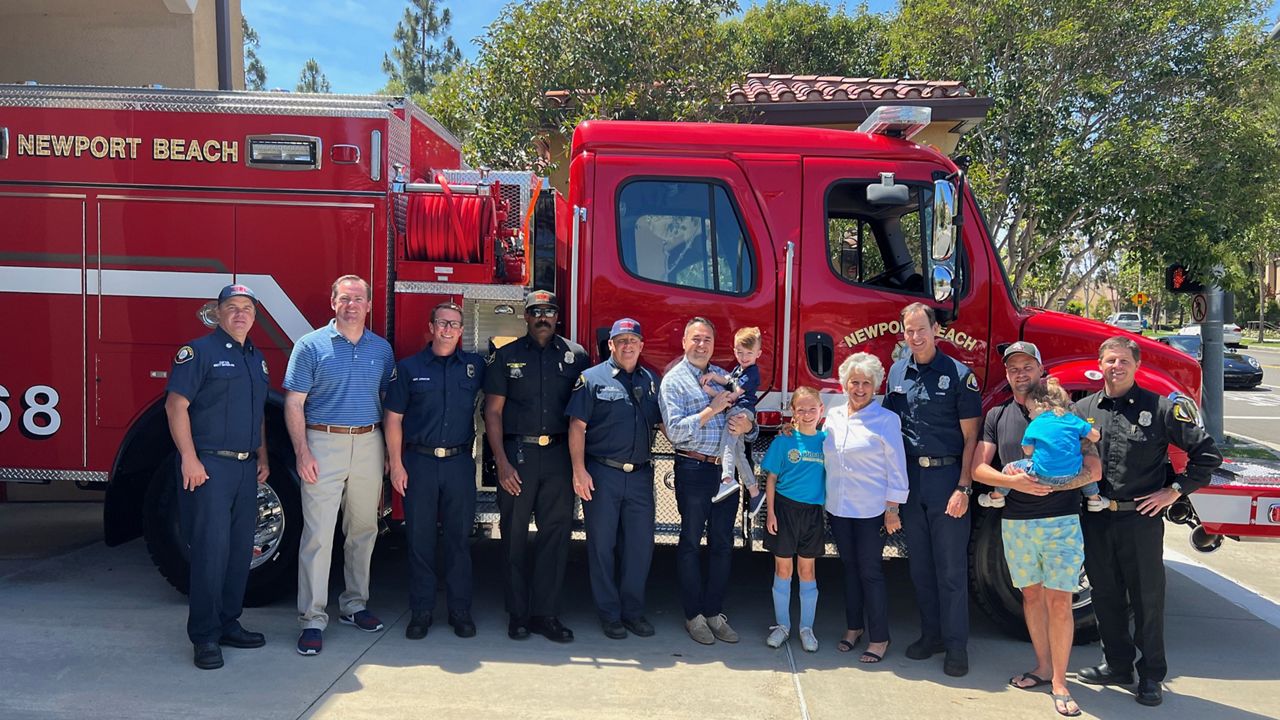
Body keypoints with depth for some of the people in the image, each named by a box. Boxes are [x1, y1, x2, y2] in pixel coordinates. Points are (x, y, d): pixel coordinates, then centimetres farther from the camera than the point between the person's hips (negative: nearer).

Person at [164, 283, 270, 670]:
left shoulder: (256, 358, 16)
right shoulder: (199, 351, -6)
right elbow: (176, 405, -12)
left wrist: (262, 458, 15)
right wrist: (189, 458, -18)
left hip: (246, 467, 7)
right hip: (209, 465, -7)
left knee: (240, 549, 10)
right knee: (210, 548, -7)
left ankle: (228, 623, 21)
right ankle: (204, 636, 2)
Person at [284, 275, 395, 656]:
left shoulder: (382, 349, 9)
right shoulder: (311, 345, -2)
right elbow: (294, 403, -4)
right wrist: (302, 452, -13)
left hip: (369, 446, 4)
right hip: (324, 443, -4)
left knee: (363, 530, 12)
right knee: (318, 533, -6)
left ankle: (354, 604, 26)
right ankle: (313, 619, 1)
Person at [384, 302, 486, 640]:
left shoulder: (475, 365, 6)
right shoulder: (409, 367, 2)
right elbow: (393, 418, 1)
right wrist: (396, 465, -5)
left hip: (460, 462, 1)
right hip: (418, 461, -1)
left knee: (459, 538, 6)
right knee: (420, 538, 4)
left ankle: (460, 610, 15)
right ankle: (421, 612, 14)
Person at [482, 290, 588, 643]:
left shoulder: (575, 355, 7)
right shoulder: (506, 356, 5)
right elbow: (493, 411, 1)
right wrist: (502, 462, -7)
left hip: (559, 454, 1)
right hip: (517, 452, -1)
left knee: (557, 531, 1)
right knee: (515, 534, 3)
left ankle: (546, 613, 10)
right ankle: (519, 614, 14)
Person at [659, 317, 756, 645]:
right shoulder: (673, 380, -3)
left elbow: (748, 423, 13)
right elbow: (675, 431, -15)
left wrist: (748, 425, -10)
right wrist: (712, 410, -17)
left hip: (726, 469, 5)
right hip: (694, 468, -5)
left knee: (722, 543, 10)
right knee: (690, 542, 6)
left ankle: (715, 611, 22)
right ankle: (694, 615, 17)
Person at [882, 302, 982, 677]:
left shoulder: (959, 374, -7)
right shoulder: (897, 372, 8)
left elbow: (970, 438, -7)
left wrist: (963, 488, -13)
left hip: (947, 477, -5)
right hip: (910, 477, 5)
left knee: (951, 569, 1)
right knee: (919, 565, 12)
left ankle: (957, 646, 11)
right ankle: (931, 633, 25)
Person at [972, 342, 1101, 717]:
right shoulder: (997, 416, 9)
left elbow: (1093, 469, -4)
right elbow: (979, 468, 4)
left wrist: (1051, 485, -18)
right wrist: (1014, 482, -14)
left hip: (1061, 520, -3)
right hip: (1015, 522, 3)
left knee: (1059, 602, -2)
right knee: (1031, 594, 13)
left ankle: (1059, 682, 8)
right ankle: (1043, 667, 27)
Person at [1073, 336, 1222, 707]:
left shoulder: (1160, 408, -3)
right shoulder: (1083, 410, 6)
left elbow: (1207, 453, -1)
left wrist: (1175, 489, -5)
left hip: (1141, 519, -3)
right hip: (1095, 520, 3)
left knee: (1148, 599, 6)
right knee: (1105, 595, 13)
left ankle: (1151, 676, 20)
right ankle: (1117, 665, 30)